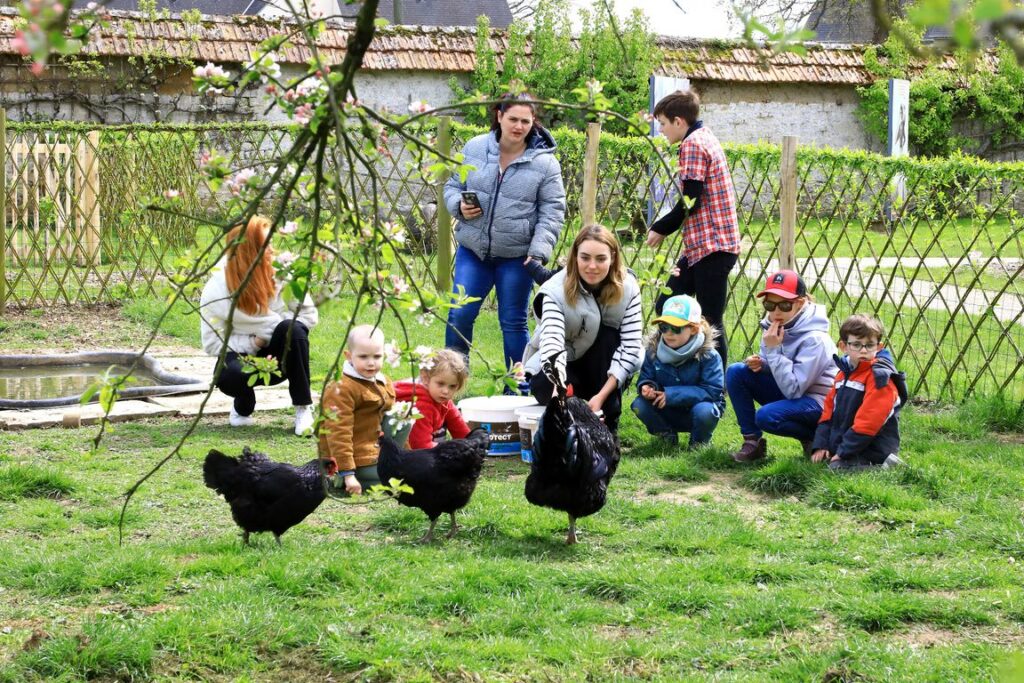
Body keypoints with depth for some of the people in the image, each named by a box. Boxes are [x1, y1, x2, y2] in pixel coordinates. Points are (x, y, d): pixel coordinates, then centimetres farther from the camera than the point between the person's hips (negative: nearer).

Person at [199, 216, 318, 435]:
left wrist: (275, 329, -20)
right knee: (229, 374, -38)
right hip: (241, 353, -1)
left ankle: (304, 409, -22)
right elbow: (212, 343, -12)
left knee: (291, 330, -33)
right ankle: (243, 407, 1)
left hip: (278, 358, 2)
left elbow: (308, 314, -5)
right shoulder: (216, 289, -16)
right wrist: (253, 343, -23)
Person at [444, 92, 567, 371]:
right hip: (472, 251, 2)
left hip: (516, 256, -2)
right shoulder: (474, 148, 0)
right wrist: (459, 206, -11)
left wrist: (539, 252, -16)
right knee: (459, 315, 1)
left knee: (513, 323, 6)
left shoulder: (545, 162, -6)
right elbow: (452, 186, 12)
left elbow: (551, 212, -6)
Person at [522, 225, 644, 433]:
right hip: (555, 369, -2)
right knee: (544, 386, -36)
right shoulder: (556, 291, -26)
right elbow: (552, 344, -41)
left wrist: (602, 396, -36)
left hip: (600, 369, 2)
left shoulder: (627, 288, -19)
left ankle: (607, 427, -20)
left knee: (608, 335, -30)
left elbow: (631, 345, -25)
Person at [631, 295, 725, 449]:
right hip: (668, 414, 3)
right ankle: (667, 436, 7)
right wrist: (646, 387, -27)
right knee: (639, 404, -22)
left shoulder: (707, 355, -19)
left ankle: (700, 441, -1)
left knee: (703, 411, -37)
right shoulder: (654, 351, -7)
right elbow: (646, 378, 2)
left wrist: (672, 395, -29)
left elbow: (712, 390, -24)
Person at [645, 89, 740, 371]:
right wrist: (665, 228, 16)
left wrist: (660, 229, -5)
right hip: (703, 246, 11)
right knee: (666, 306, 14)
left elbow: (690, 201, -18)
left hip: (710, 246, -11)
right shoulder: (707, 138, 19)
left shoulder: (693, 144, -12)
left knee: (711, 322, -6)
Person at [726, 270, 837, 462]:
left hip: (818, 403, -8)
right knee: (736, 372, -10)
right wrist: (760, 364, -14)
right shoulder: (773, 326, -4)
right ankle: (752, 441, -4)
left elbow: (793, 389, -28)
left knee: (766, 417, -33)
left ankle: (816, 438, -5)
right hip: (789, 394, 8)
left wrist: (773, 350, -30)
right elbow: (772, 367, 11)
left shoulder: (814, 339, -26)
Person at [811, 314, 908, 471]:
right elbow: (829, 410, 16)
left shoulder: (880, 377, -14)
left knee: (837, 467, -27)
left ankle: (884, 466, -11)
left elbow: (869, 421, -20)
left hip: (872, 452, -9)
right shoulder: (844, 373, 13)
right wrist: (821, 445, 5)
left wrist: (843, 452, -18)